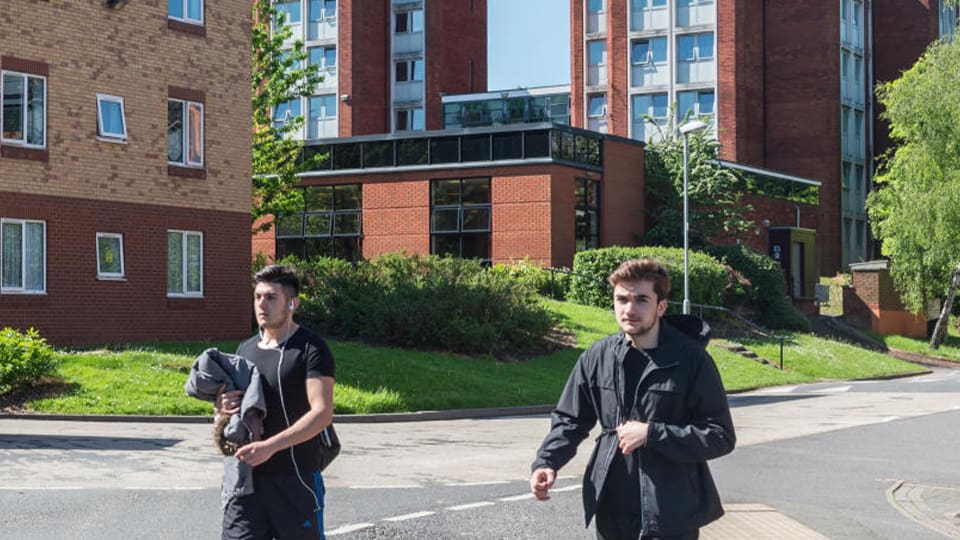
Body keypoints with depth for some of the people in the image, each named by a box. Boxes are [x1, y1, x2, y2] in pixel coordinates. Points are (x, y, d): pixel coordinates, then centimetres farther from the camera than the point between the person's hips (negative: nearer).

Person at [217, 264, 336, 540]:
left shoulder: (311, 348, -8)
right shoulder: (245, 349, 14)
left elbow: (322, 413, -18)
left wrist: (270, 445, -26)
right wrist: (222, 407, 0)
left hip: (296, 478, -5)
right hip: (247, 476, 5)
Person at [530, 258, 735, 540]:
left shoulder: (691, 359, -9)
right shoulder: (597, 357, 2)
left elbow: (721, 436, -9)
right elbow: (570, 420, 12)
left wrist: (651, 434, -17)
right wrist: (547, 462, -7)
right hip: (612, 513, 4)